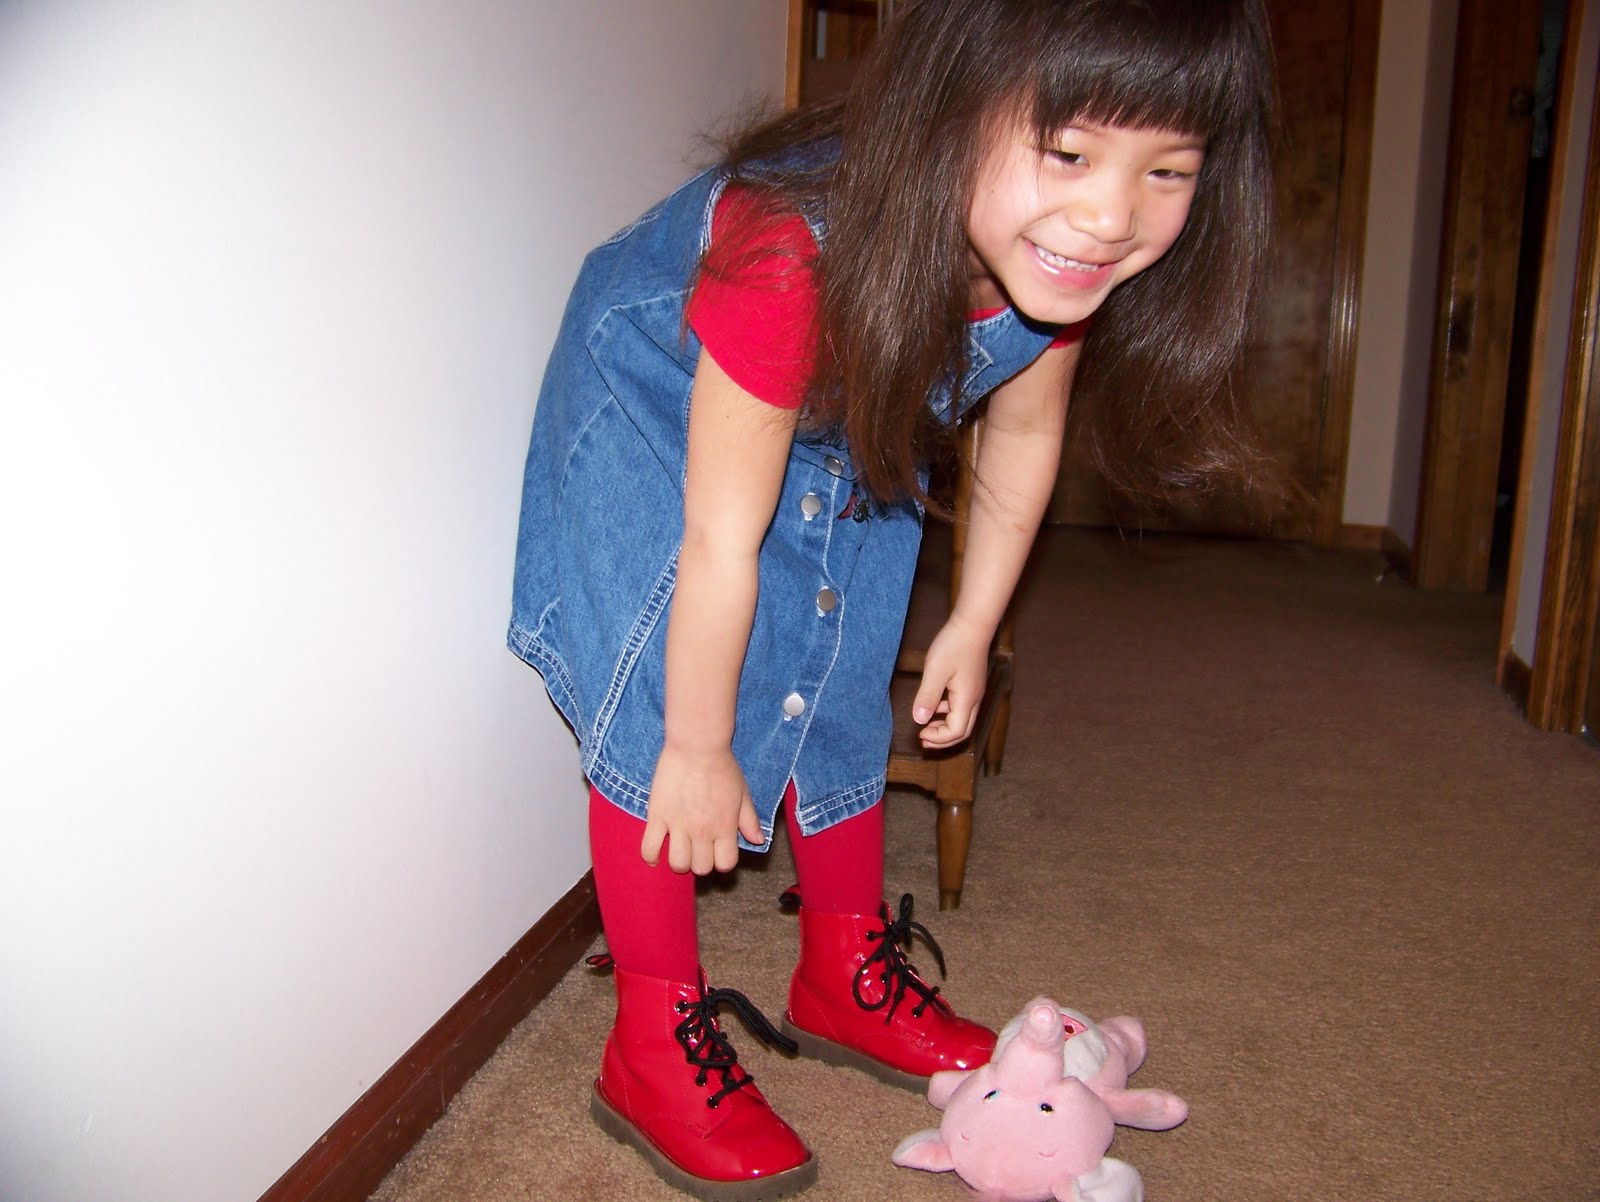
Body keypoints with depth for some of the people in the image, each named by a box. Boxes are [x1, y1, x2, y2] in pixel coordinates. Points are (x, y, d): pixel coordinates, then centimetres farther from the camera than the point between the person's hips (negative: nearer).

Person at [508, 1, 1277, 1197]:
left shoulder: (1059, 265, -25)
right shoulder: (801, 255, -44)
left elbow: (1024, 434, -5)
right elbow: (720, 538, -34)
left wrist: (973, 627, 3)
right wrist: (700, 748, -22)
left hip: (848, 442, 6)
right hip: (659, 405, -5)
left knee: (842, 696, 12)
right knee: (662, 709, -13)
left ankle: (848, 980, 31)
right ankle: (656, 1045, 4)